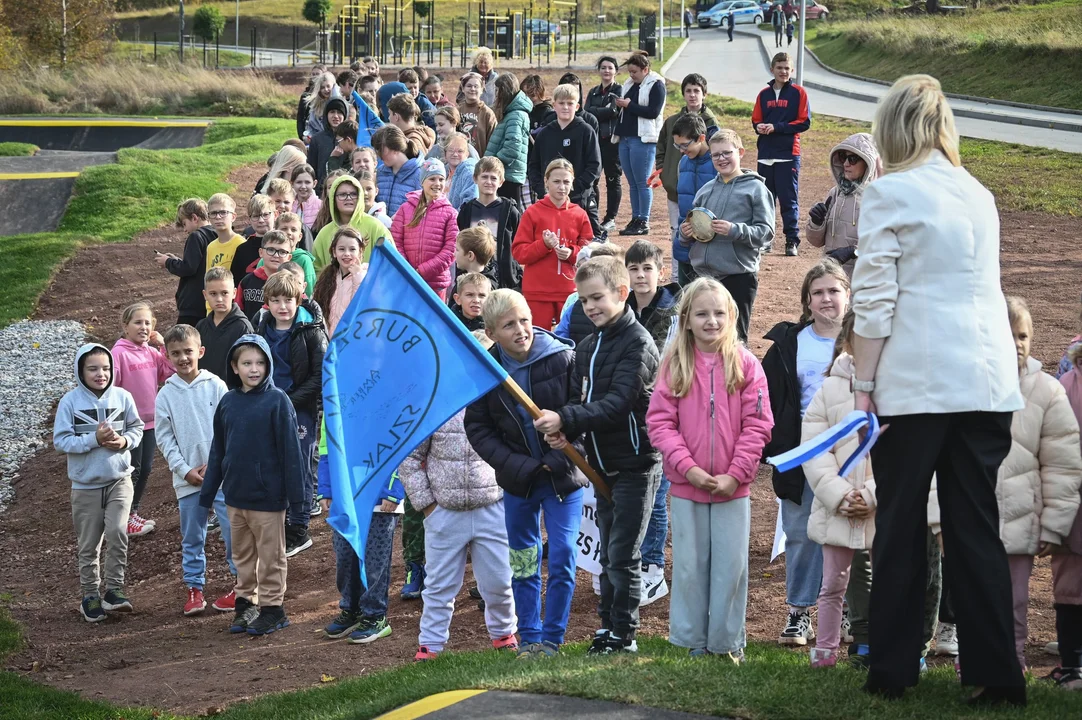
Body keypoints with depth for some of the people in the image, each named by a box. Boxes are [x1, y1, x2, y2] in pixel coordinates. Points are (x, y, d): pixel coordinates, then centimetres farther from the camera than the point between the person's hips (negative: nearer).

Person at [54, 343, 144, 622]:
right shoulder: (71, 401, -10)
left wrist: (124, 440, -15)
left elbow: (137, 428, 6)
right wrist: (94, 439, -21)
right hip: (86, 484, 0)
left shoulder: (122, 396, -4)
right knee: (88, 544, 10)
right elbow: (61, 440, -11)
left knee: (117, 531, -16)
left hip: (119, 480, 0)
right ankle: (90, 595, 24)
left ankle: (114, 589, -2)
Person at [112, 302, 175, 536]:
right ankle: (125, 519, 11)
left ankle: (134, 512, 27)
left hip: (150, 420, 6)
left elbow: (171, 374, 0)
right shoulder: (119, 352, -14)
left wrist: (164, 346, -6)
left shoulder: (152, 351, 5)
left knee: (146, 468, 14)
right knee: (132, 470, 0)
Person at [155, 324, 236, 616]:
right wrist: (185, 470, -6)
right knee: (192, 537, 9)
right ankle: (194, 588, 20)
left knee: (233, 530, -3)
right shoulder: (166, 395, 4)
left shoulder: (216, 386, -1)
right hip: (187, 479, 2)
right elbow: (164, 438, 4)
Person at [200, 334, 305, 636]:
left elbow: (290, 448, -12)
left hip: (267, 495, -5)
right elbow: (217, 450, 11)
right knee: (243, 554, 16)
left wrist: (295, 491, -14)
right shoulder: (227, 402, 4)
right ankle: (246, 603, 27)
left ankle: (272, 608, 16)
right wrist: (208, 491, 11)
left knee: (271, 556, 6)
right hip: (235, 495, 5)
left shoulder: (277, 401, -11)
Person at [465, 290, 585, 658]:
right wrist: (519, 466, -12)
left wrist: (561, 458, -16)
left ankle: (551, 638, 10)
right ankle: (529, 638, 22)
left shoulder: (563, 358, -13)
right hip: (517, 481, 3)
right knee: (522, 563, 11)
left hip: (564, 476, -3)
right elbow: (477, 428, -2)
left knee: (562, 559, -2)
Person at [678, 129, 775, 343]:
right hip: (704, 273, 5)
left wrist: (735, 230, -22)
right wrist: (685, 232, -1)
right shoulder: (706, 190, 12)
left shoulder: (755, 188, -2)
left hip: (739, 275, -5)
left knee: (735, 337, 4)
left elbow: (766, 231, -9)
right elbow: (693, 225, 21)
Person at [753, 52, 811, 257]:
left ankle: (792, 241, 1)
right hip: (765, 154, 4)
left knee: (788, 200, -3)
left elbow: (804, 122, -6)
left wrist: (777, 127, -13)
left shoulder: (798, 93, -1)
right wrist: (759, 127, -8)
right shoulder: (764, 94, 11)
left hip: (788, 155, -4)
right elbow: (756, 120, 16)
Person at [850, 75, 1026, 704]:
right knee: (977, 528, 6)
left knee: (901, 528, 6)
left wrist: (863, 385, -3)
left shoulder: (890, 193, -4)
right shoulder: (979, 195, 14)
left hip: (917, 384, -5)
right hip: (988, 381, 5)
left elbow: (874, 303, -7)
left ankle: (893, 669, 11)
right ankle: (996, 674, 4)